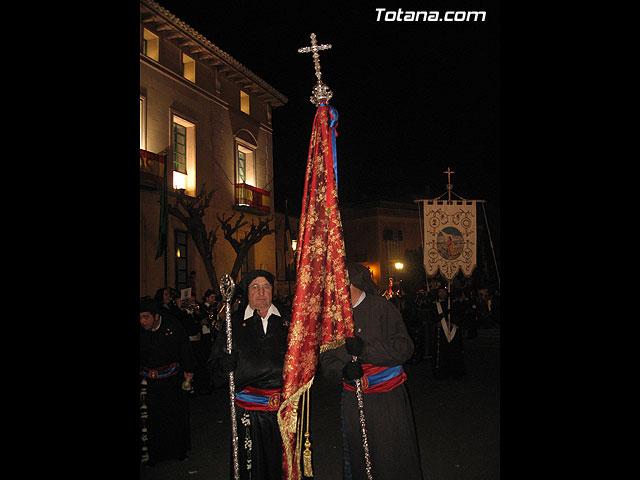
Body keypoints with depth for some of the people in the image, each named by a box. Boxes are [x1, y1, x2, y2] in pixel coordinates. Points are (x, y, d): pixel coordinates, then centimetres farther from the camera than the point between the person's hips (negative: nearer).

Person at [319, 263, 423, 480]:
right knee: (356, 457, 13)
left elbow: (404, 347, -15)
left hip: (388, 397, -3)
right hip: (353, 397, 4)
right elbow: (327, 361, 1)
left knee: (393, 456, 6)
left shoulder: (381, 307, -9)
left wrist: (365, 349, -24)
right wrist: (344, 371, -21)